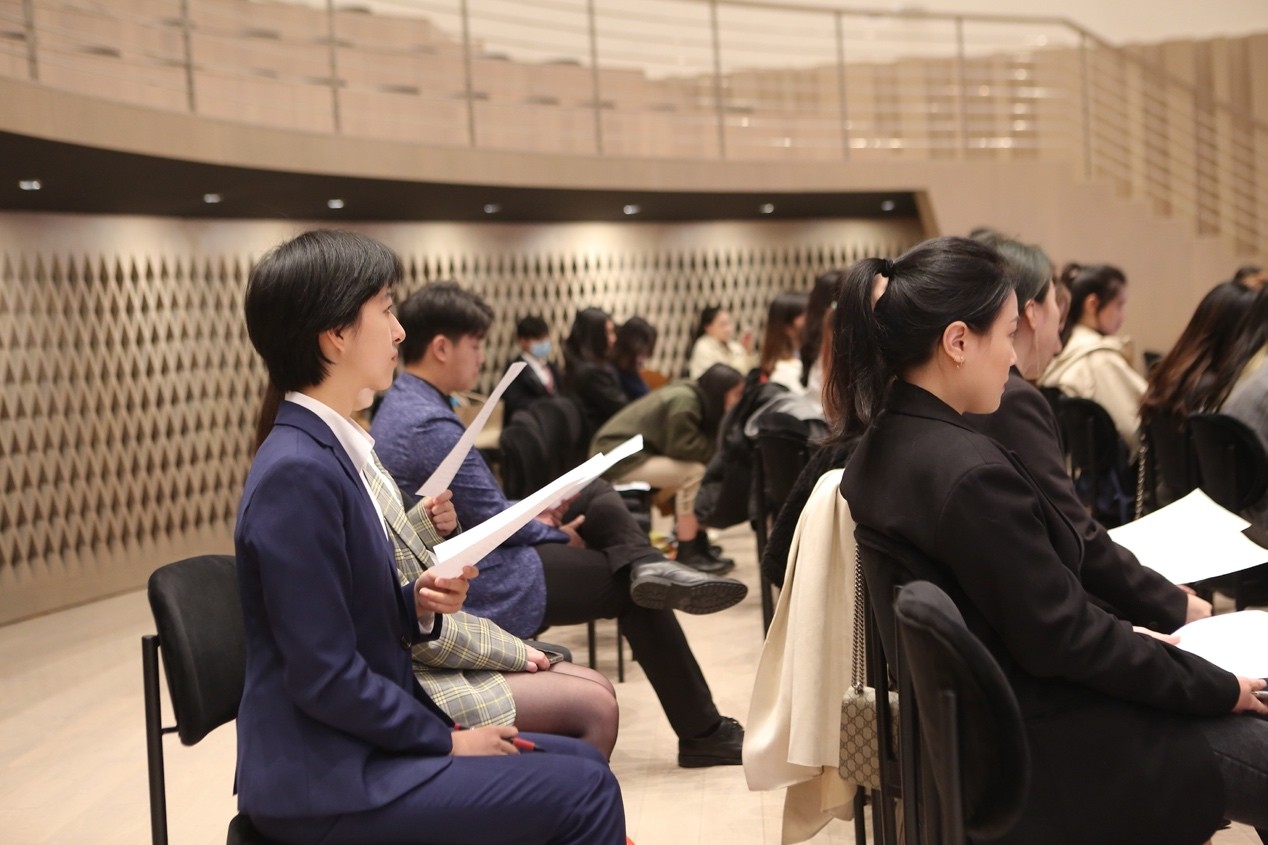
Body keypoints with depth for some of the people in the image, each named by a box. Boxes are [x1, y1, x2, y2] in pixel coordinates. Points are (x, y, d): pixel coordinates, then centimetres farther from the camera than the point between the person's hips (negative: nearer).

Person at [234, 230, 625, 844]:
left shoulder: (332, 449, 9)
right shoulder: (297, 473, -21)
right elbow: (325, 678, -21)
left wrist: (418, 603, -5)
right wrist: (447, 739, -11)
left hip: (360, 741, 9)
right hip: (326, 781, -9)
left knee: (582, 763, 11)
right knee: (583, 790, -11)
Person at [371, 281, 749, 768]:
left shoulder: (399, 405, 7)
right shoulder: (432, 426, -24)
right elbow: (491, 522, -18)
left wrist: (529, 514, 7)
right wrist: (558, 536, -1)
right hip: (485, 594, -10)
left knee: (597, 497, 14)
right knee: (634, 592, 2)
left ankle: (645, 567, -14)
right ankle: (703, 733, 8)